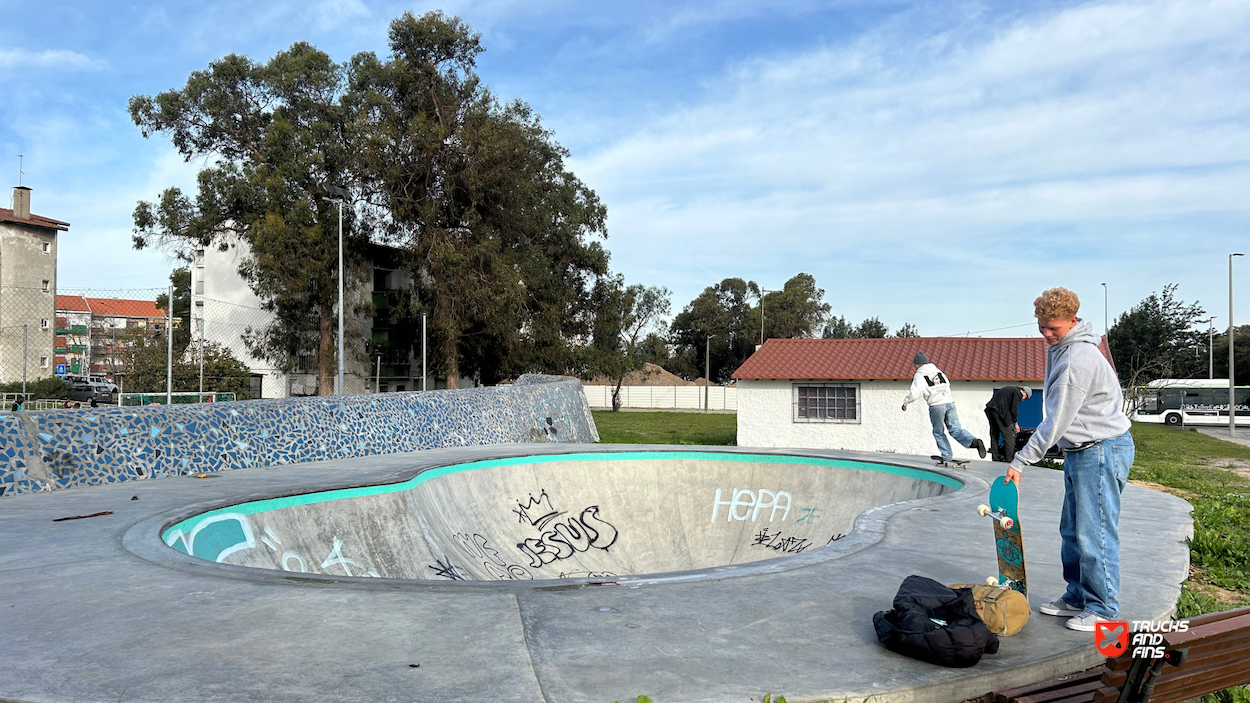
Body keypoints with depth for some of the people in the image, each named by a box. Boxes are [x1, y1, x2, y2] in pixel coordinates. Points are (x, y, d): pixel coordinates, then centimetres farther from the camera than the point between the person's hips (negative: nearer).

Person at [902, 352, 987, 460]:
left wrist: (905, 402, 7)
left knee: (938, 432, 10)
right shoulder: (938, 370, 19)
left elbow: (915, 393, -9)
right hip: (949, 402, 5)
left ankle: (946, 456, 8)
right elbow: (947, 384, 25)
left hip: (936, 406, -5)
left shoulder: (919, 375, 1)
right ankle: (974, 441, -19)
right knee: (955, 429, 3)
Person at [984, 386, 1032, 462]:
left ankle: (995, 458, 16)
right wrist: (1016, 423, 3)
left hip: (990, 409, 9)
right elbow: (1014, 409, -7)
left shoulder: (1009, 389, 27)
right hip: (999, 411, -9)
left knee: (994, 435, 14)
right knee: (1009, 437, 0)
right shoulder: (1018, 393, 0)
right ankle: (1009, 459, 2)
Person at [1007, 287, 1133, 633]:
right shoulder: (1059, 347, 10)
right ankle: (1078, 597, 26)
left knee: (1095, 532, -5)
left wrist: (1020, 462, -19)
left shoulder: (1079, 360, -22)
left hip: (1102, 451, -10)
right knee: (1072, 530, 15)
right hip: (1079, 450, 10)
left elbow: (1057, 420, -22)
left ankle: (1103, 608, 5)